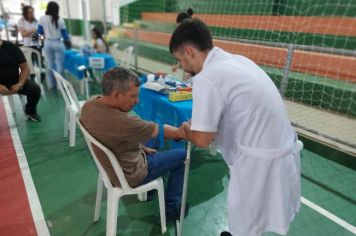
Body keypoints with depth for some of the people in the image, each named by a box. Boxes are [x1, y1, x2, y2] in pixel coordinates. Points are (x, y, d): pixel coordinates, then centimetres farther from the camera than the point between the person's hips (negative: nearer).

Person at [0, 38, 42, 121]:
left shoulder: (11, 47, -5)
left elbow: (25, 68, -4)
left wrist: (19, 84, -18)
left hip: (15, 81, 1)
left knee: (35, 89, -20)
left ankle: (30, 111, 9)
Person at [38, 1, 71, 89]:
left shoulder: (42, 19, -2)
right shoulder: (60, 20, -7)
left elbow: (39, 31, 6)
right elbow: (64, 33, 0)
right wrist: (68, 42, 18)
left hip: (48, 43, 2)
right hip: (58, 43, -2)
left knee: (50, 65, 10)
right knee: (59, 64, 3)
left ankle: (51, 85, 15)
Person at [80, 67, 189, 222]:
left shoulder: (90, 104, -13)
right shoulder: (122, 122, -39)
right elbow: (161, 130, -24)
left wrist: (141, 146, 5)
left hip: (111, 164, 8)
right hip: (129, 175, -8)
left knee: (157, 135, 22)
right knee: (182, 155, 6)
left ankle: (150, 186, 38)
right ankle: (171, 208, 22)